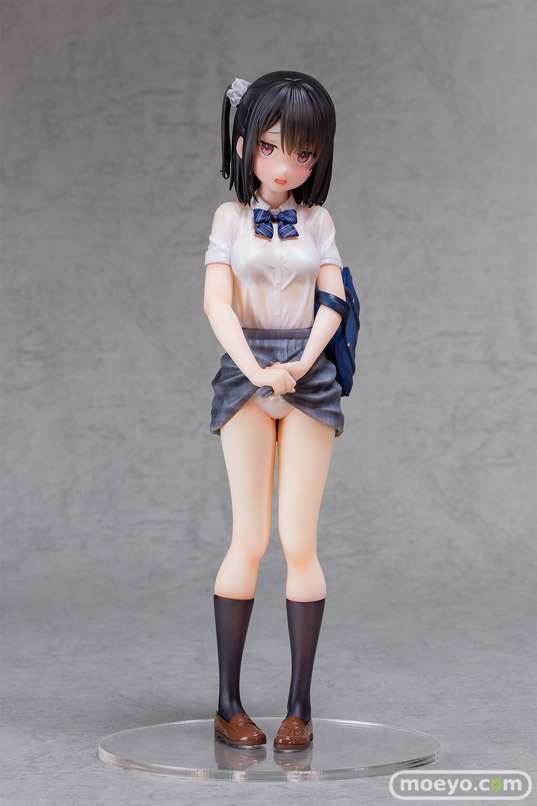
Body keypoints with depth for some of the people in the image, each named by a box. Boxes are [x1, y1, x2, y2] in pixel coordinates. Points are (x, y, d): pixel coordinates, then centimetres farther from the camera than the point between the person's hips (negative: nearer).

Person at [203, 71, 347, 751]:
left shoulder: (318, 221, 9)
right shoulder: (230, 217, 5)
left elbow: (332, 302, 2)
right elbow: (217, 302, -5)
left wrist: (300, 366, -15)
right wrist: (256, 370, -19)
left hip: (309, 373, 1)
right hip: (246, 371, -1)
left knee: (299, 543, -3)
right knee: (249, 542, -4)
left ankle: (300, 706, 2)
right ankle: (228, 704, 4)